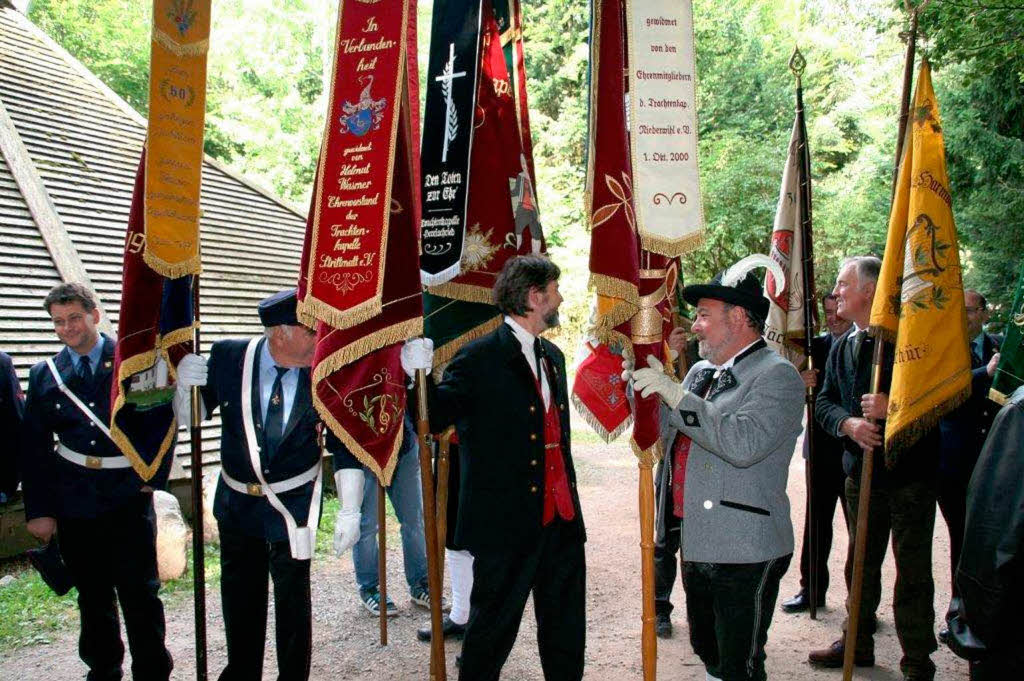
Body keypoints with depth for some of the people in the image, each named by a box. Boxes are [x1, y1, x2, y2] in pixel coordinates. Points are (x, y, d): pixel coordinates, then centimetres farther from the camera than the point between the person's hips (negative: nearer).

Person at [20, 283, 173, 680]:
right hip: (74, 503, 3)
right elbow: (34, 449, 6)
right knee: (92, 596, 15)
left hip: (129, 498, -3)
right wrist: (39, 510, 2)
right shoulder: (44, 375, 6)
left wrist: (154, 477, -6)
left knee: (140, 594, 3)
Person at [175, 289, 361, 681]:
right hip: (237, 501, 3)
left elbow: (344, 447, -10)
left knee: (292, 597, 6)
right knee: (240, 594, 20)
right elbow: (192, 416, 1)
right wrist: (186, 384, -21)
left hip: (294, 504, -2)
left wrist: (349, 509, -16)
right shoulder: (227, 358, -14)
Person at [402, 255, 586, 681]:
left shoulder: (552, 357, 13)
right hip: (507, 523, -7)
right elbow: (433, 420, -14)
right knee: (493, 629, 6)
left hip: (560, 518, 7)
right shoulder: (480, 358, -11)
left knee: (566, 630, 17)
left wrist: (569, 496, 17)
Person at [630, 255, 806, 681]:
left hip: (745, 553, -8)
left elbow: (743, 444, -27)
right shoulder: (700, 372, 13)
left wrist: (675, 394, -24)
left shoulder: (778, 376, -11)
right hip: (697, 545, 8)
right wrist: (650, 388, 3)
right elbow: (671, 437, 18)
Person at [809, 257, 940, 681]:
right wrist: (849, 423, -10)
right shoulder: (841, 348, 12)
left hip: (910, 473, -6)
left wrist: (894, 407, -26)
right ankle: (858, 643, 32)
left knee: (913, 570, 0)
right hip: (861, 470, 7)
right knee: (861, 564, 17)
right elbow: (824, 402, 10)